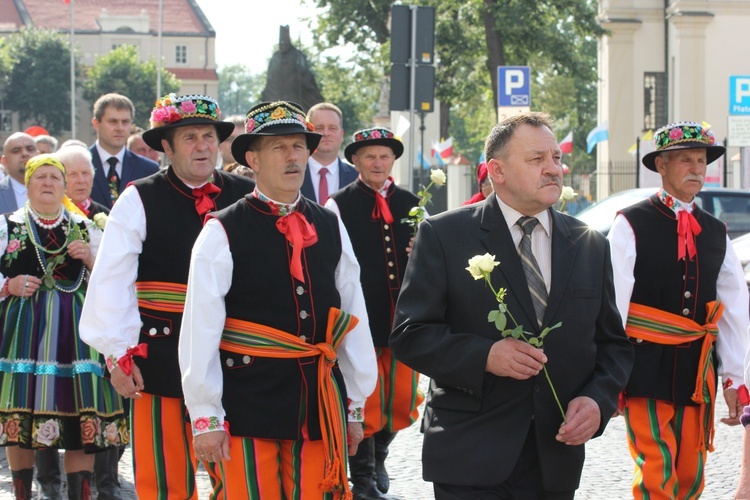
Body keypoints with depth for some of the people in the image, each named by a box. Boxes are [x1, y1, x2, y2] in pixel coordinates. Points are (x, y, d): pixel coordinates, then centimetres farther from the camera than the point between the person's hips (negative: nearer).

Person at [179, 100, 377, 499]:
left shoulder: (330, 227, 9)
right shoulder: (223, 233, -5)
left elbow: (354, 319, 11)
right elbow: (201, 332, -8)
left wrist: (356, 405, 10)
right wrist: (205, 419, -9)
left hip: (320, 403, 4)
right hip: (249, 405, -4)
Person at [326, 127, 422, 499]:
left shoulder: (411, 204, 11)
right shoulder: (339, 206, -2)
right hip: (360, 322, -4)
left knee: (402, 402, 9)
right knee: (365, 402, 0)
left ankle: (377, 455, 35)